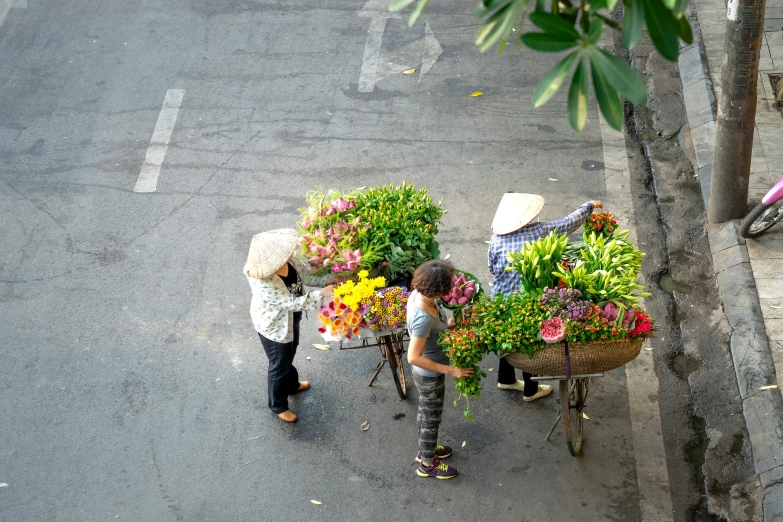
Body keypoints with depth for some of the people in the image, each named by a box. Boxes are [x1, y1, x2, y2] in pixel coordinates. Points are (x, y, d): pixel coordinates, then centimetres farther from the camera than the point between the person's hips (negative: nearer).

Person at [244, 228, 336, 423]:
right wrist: (322, 294, -39)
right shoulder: (262, 282, -41)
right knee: (279, 365, 16)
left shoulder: (287, 258, -21)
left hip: (290, 318, 7)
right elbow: (292, 302, -37)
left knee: (289, 353, 33)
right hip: (273, 326, -7)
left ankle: (292, 384, 62)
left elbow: (307, 275, -9)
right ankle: (278, 405, 43)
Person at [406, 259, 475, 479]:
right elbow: (414, 357, -34)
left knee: (425, 412, 29)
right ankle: (428, 464, 39)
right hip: (430, 375, -8)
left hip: (425, 372, 8)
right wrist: (450, 370, -30)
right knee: (432, 418, 16)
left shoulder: (417, 294, -13)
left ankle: (426, 449, 53)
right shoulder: (424, 318, -39)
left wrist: (446, 325, -6)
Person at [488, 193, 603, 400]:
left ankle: (506, 379, 43)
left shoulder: (496, 239, -12)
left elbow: (492, 268, 0)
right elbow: (570, 222, -4)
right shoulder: (539, 231, -16)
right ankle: (530, 390, 29)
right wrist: (589, 206, 12)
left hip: (502, 299, 3)